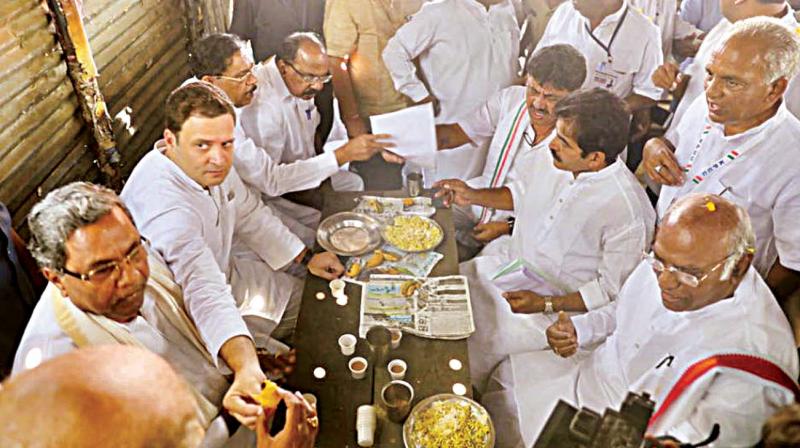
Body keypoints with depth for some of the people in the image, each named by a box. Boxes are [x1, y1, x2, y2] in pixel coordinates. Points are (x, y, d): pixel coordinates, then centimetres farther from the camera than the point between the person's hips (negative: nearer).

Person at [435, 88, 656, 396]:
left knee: (472, 351, -19)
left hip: (559, 303, -7)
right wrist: (473, 196, 2)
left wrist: (545, 304, -23)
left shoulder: (626, 210, -28)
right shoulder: (553, 158, -8)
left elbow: (612, 289, -18)